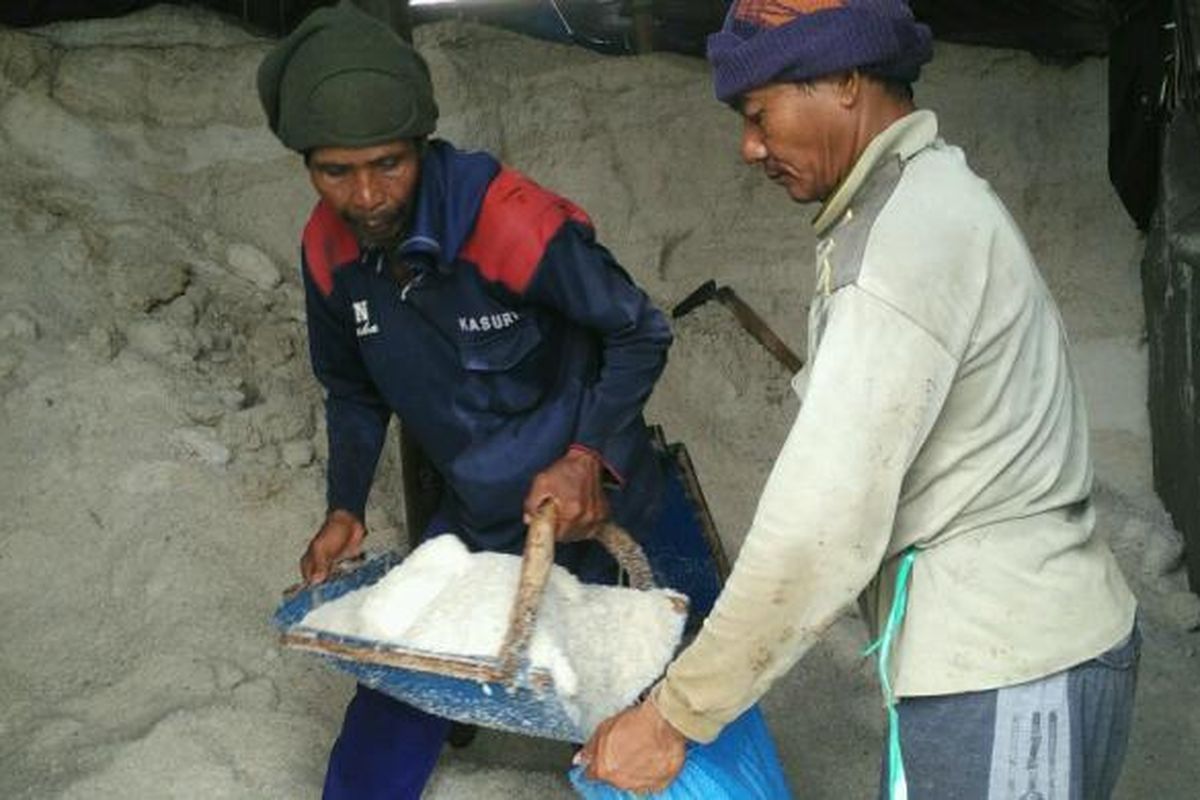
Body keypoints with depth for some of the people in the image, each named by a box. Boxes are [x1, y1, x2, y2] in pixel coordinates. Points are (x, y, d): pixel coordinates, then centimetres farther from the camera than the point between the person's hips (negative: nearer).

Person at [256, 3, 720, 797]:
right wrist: (346, 509, 0)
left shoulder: (509, 220, -28)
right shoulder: (328, 251, -9)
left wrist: (588, 455, -26)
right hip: (475, 522, 5)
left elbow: (639, 334, -15)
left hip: (599, 510, -5)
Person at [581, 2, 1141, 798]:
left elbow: (824, 526, -22)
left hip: (1002, 677, -9)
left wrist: (674, 718, -16)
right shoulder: (931, 200, 13)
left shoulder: (909, 232, -18)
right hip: (1028, 641, 9)